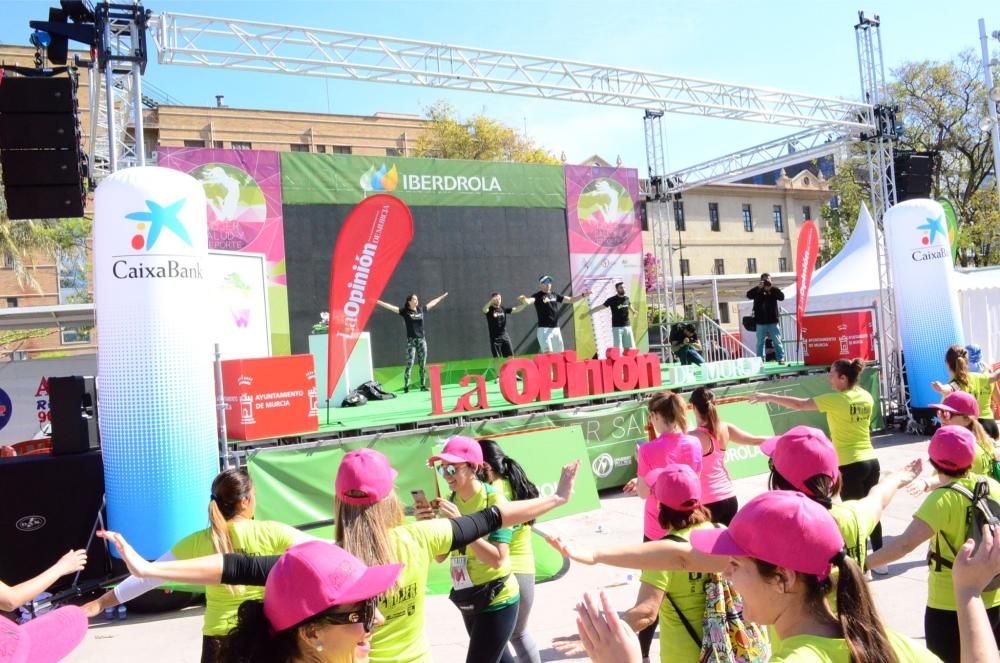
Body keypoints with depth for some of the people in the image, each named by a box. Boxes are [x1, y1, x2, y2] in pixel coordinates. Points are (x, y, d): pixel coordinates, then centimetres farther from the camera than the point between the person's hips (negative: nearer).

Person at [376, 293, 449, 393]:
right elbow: (390, 307, -11)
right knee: (410, 364, -8)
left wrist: (442, 297, 35)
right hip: (411, 341, -4)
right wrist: (377, 301, -19)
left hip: (422, 340, 4)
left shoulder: (421, 310, 8)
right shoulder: (405, 311, -4)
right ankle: (406, 386, -5)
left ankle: (423, 385, 14)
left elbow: (432, 303, 23)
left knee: (423, 365, 6)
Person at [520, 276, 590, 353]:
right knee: (547, 353, -16)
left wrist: (583, 295, 8)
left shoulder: (555, 295, 14)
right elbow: (529, 301, -25)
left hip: (556, 329, 6)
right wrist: (524, 299, -48)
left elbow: (570, 300, 19)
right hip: (544, 329, -6)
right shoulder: (538, 296, -4)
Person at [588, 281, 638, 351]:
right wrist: (588, 313, -11)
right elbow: (600, 307, -8)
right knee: (618, 349, -6)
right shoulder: (612, 300, -6)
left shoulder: (627, 298, 7)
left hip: (627, 326, 5)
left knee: (631, 347, 6)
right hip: (617, 327, -5)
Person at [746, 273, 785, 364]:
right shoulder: (757, 290, 4)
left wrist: (772, 288, -17)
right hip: (761, 322, 0)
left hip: (773, 321, 0)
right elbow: (748, 295, -13)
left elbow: (782, 297, -9)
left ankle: (781, 358, 8)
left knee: (777, 341, 2)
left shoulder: (774, 290, 6)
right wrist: (758, 287, -23)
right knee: (760, 342, 4)